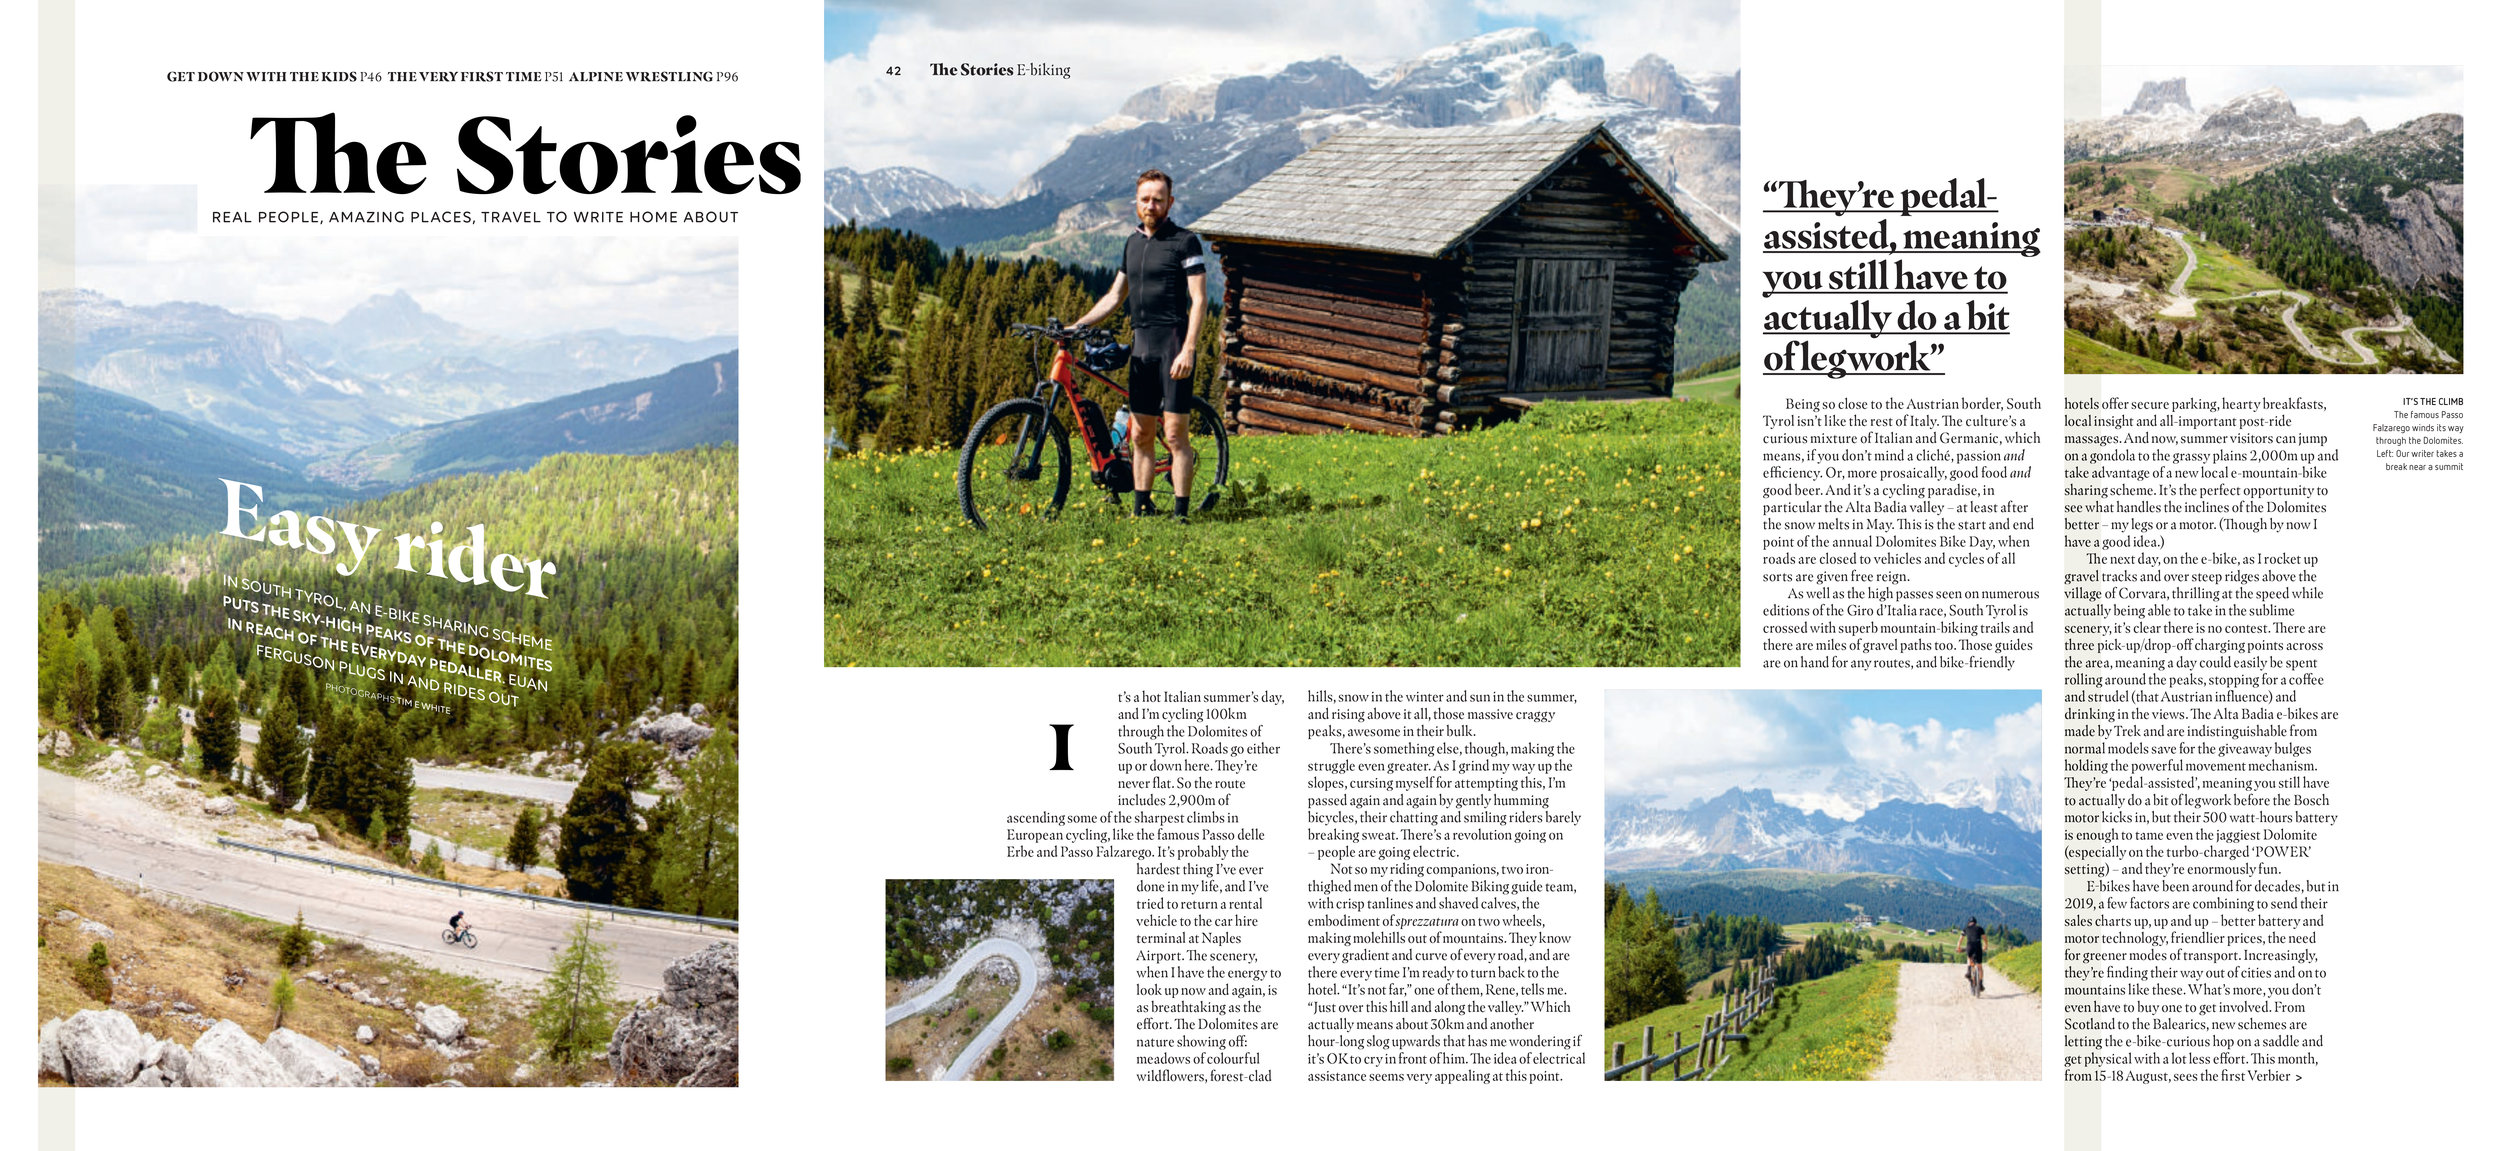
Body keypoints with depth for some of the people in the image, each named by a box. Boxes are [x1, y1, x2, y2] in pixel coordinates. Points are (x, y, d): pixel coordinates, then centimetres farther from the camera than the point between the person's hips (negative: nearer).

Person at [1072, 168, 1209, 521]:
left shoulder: (1185, 241, -4)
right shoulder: (1134, 241, 17)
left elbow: (1198, 299, -9)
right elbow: (1115, 296, 24)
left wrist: (1188, 349, -19)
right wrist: (1077, 326, 15)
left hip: (1173, 345, -7)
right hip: (1142, 346, 7)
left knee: (1175, 434, -8)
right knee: (1140, 435, 7)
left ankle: (1181, 512, -5)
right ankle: (1142, 511, 13)